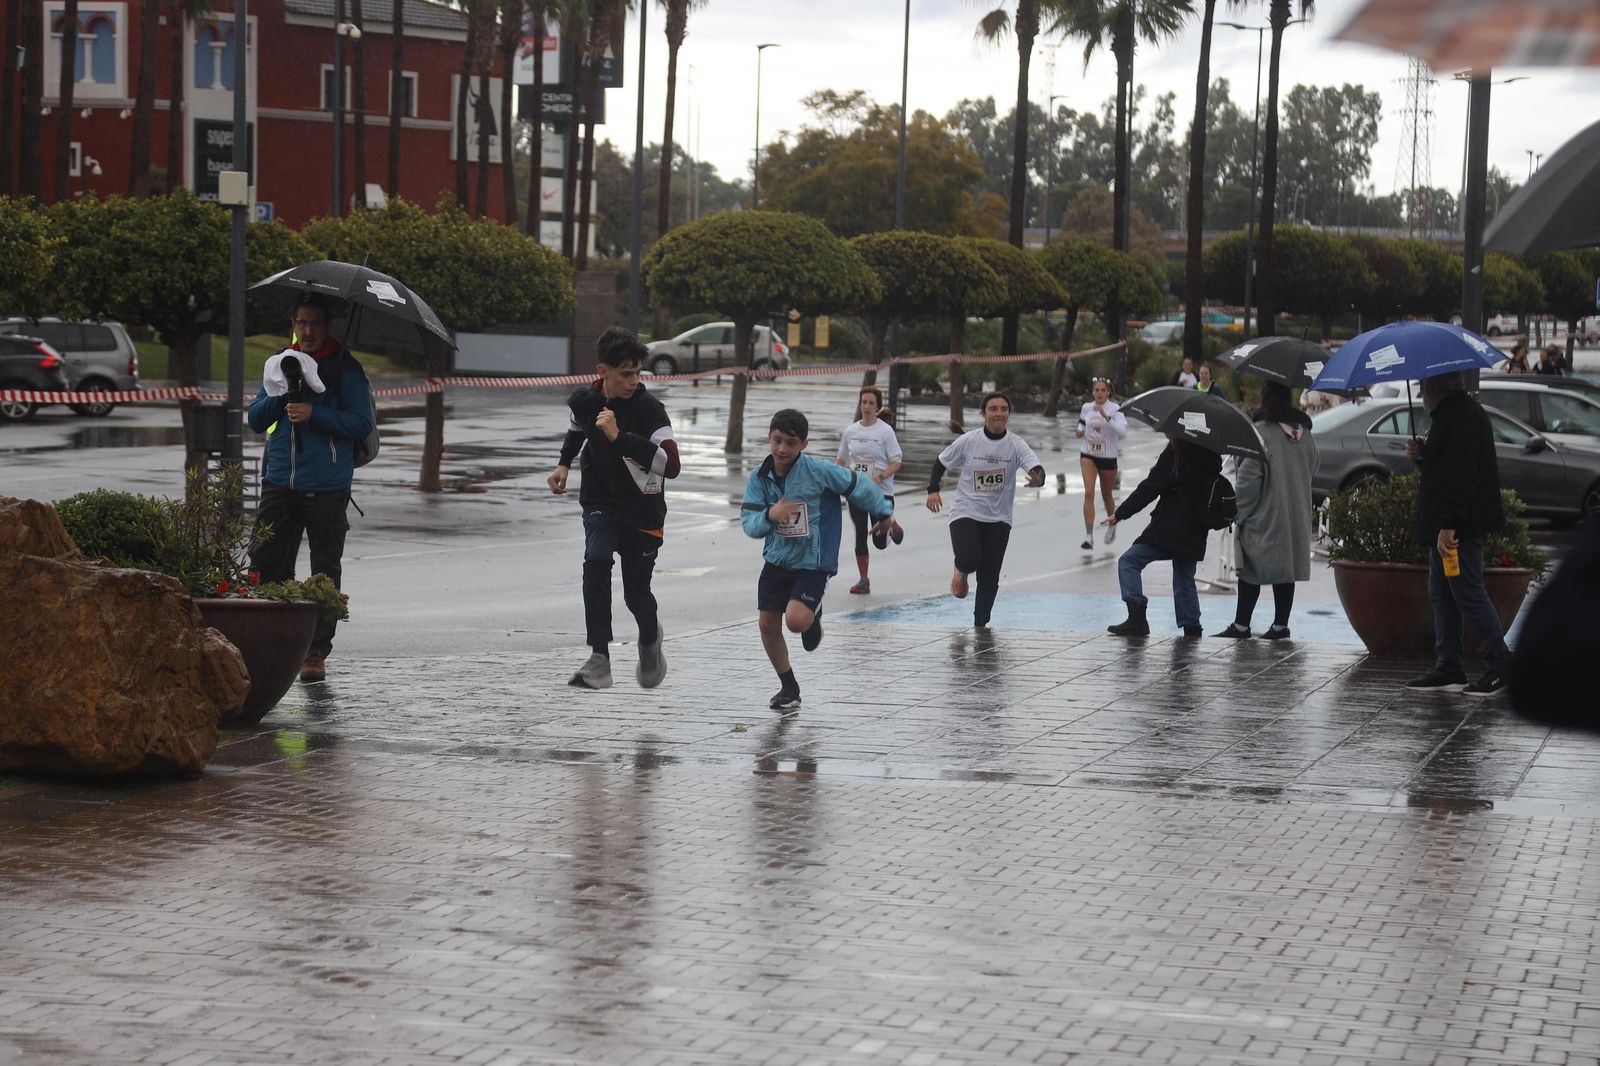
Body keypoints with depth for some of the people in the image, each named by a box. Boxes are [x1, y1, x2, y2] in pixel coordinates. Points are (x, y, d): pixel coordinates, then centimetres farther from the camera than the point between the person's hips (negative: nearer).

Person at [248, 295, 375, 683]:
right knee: (266, 564, -1)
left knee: (325, 572, 1)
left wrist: (314, 413, -17)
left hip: (327, 489, -4)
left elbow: (362, 423, -7)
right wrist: (281, 393, -7)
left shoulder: (346, 369, 0)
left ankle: (316, 653, 5)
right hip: (280, 483, 4)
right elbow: (256, 420, 12)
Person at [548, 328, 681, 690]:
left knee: (636, 593, 3)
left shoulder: (648, 408, -21)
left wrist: (619, 437, -37)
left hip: (643, 512, -2)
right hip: (600, 502, 2)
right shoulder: (583, 400, -5)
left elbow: (671, 465, -34)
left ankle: (650, 637, 41)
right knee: (596, 562, -25)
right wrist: (564, 464, 8)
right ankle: (599, 659, -24)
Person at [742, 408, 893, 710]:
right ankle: (789, 688, 25)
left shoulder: (819, 471, -17)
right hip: (776, 558, 5)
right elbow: (748, 523, -8)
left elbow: (858, 486, -4)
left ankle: (814, 615, 17)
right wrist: (770, 515, -31)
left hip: (812, 563, -5)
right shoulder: (760, 477, -4)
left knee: (796, 620, -23)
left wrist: (883, 513, 11)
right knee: (768, 624, 4)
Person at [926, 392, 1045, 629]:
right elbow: (942, 461, 7)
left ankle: (980, 624, 16)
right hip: (966, 512, -1)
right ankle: (961, 573, 14)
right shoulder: (968, 441, -6)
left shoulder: (1016, 444, -7)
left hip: (999, 518, 1)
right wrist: (933, 489, -5)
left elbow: (1037, 469, -19)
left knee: (990, 577, 1)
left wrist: (1038, 478, -42)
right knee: (969, 559, -24)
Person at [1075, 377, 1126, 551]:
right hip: (1088, 455, 2)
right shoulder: (1086, 408, 1)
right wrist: (1080, 431, -1)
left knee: (1107, 496, 14)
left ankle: (1112, 525, 46)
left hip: (1108, 457, -2)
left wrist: (1106, 416, -35)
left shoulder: (1115, 409, -11)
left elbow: (1122, 431, -27)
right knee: (1089, 492, -16)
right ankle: (1089, 536, -17)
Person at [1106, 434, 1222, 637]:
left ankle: (1137, 617, -11)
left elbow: (1151, 487, -14)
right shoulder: (1210, 453, 6)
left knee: (1129, 562, -1)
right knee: (1184, 579, 17)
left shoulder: (1176, 451, -13)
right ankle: (1192, 628, 14)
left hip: (1170, 527, -7)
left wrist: (1120, 513, -10)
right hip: (1195, 534, 7)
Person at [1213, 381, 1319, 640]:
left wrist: (1238, 512, -6)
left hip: (1264, 515, -6)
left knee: (1251, 572, 1)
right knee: (1286, 570, 10)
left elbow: (1248, 478, -15)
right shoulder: (1304, 434, 5)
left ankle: (1241, 625, 4)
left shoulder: (1260, 432, -16)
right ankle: (1280, 625, 11)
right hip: (1296, 518, 6)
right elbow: (1312, 470, 16)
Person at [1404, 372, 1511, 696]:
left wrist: (1449, 525, -26)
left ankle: (1501, 663, 0)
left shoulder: (1463, 415, -16)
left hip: (1462, 525, -11)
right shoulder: (1451, 413, 18)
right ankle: (1447, 668, 14)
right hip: (1445, 524, 11)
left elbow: (1461, 474, -23)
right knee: (1441, 595, 11)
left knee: (1468, 593, -7)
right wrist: (1421, 454, 8)